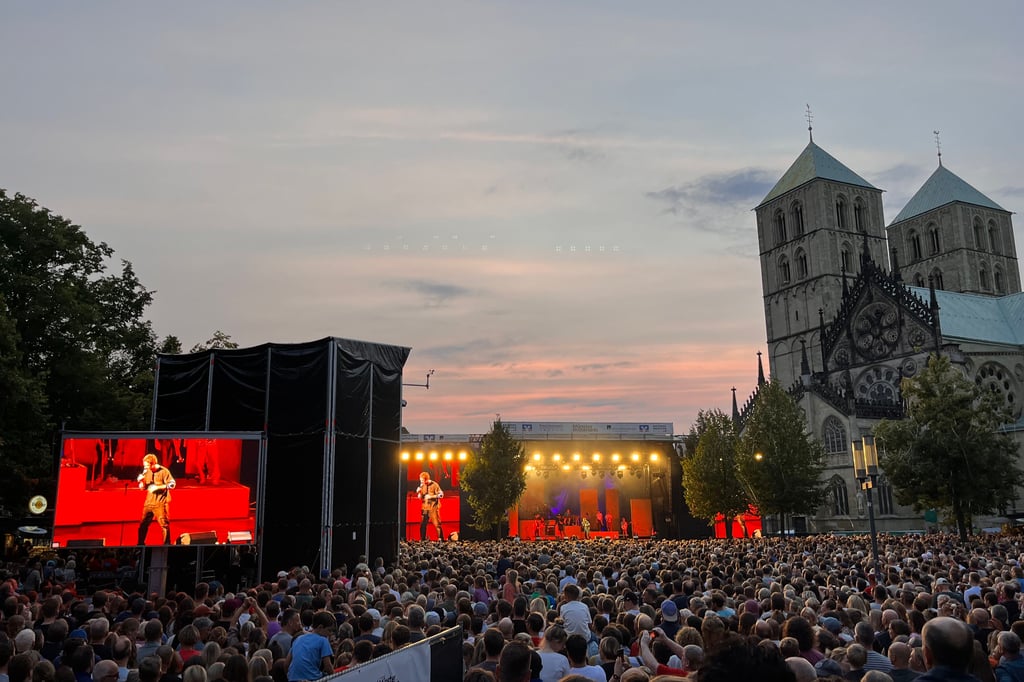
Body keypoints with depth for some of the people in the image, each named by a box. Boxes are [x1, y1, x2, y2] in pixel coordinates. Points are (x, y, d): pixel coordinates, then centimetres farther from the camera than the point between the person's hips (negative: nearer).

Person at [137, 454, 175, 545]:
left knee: (164, 524, -5)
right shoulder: (146, 472, 9)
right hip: (149, 503, 6)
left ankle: (167, 544, 3)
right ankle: (141, 544, 24)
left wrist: (157, 487, -22)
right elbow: (143, 488, 15)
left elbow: (172, 484, -15)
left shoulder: (164, 471, -10)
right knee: (143, 524, 10)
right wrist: (141, 481, -6)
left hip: (160, 503, -6)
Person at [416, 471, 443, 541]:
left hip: (434, 507, -5)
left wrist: (431, 496, -19)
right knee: (423, 524, 4)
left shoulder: (434, 485, -9)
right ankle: (423, 539, 12)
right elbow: (420, 497, 13)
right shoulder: (422, 486, 8)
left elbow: (441, 494, -12)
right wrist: (419, 492, -7)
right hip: (425, 507, 5)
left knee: (437, 524, -4)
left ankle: (440, 539, 3)